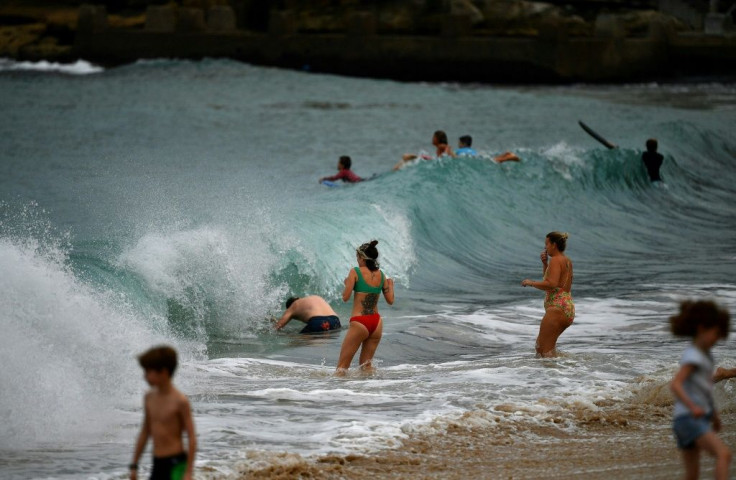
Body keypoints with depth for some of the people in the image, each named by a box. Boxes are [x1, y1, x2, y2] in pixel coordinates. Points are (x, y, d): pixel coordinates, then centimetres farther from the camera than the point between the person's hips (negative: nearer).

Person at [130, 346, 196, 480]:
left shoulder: (179, 401, -12)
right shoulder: (149, 398, 8)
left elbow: (192, 438, -12)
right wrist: (134, 465, 18)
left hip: (175, 463, -7)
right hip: (157, 464, 7)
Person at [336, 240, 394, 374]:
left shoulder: (355, 272, -7)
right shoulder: (381, 275, 6)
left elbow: (345, 297, -10)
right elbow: (390, 300, 10)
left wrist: (347, 283, 10)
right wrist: (390, 285, 29)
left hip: (359, 322, -5)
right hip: (376, 322, 5)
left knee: (342, 366, -1)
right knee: (366, 364, 18)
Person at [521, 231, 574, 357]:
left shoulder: (556, 260, -11)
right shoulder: (567, 261, 18)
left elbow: (551, 284, -24)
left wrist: (531, 283, -12)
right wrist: (545, 263, 17)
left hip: (557, 308, -10)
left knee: (544, 349, -8)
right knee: (540, 342, 19)